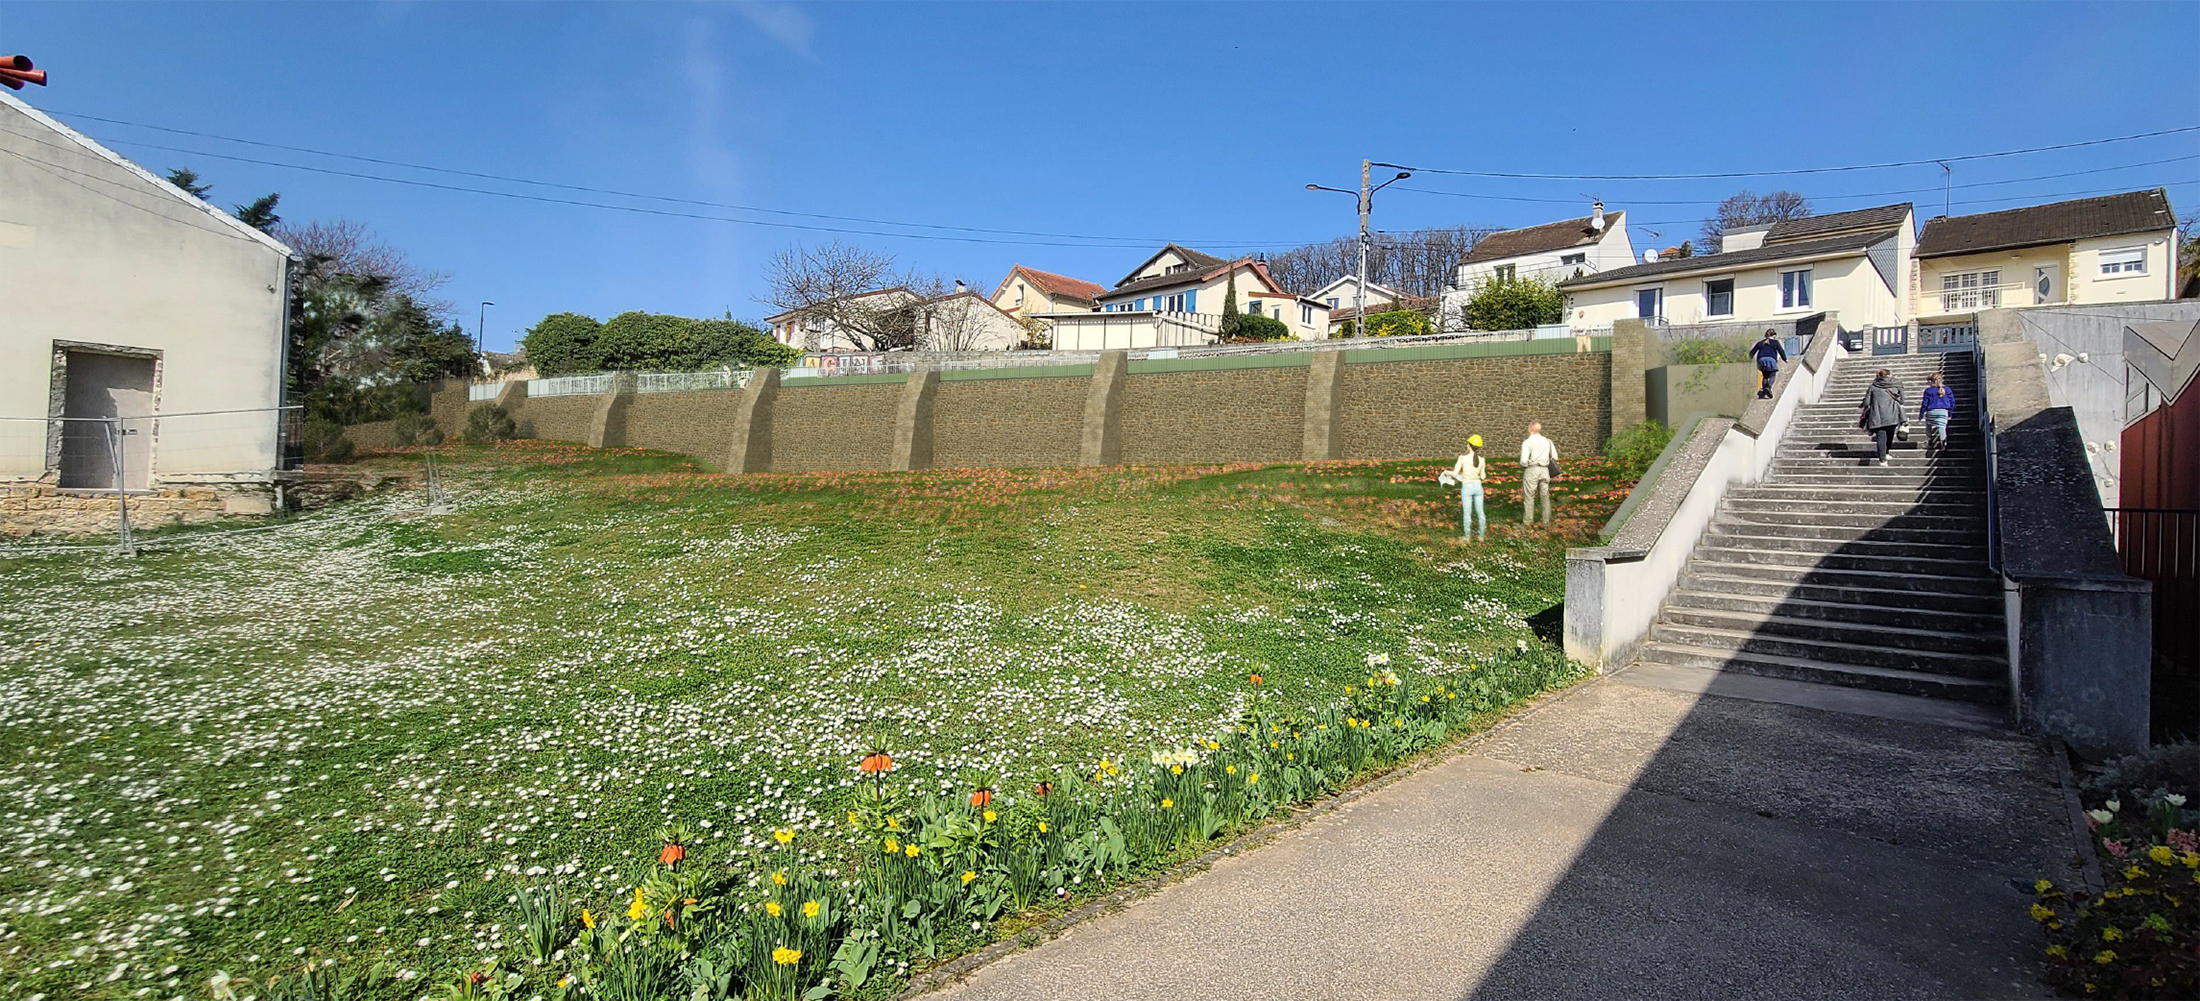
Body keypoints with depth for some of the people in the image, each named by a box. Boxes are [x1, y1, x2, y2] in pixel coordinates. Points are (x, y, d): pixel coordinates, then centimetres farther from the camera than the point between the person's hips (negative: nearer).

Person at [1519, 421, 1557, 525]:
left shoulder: (1527, 442, -10)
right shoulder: (1547, 441, 7)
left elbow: (1524, 460, -16)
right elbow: (1555, 457, 12)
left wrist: (1523, 465, 5)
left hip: (1531, 470, -5)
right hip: (1544, 470, 5)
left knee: (1529, 496, 4)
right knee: (1545, 496, 12)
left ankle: (1528, 521, 6)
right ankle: (1547, 520, 15)